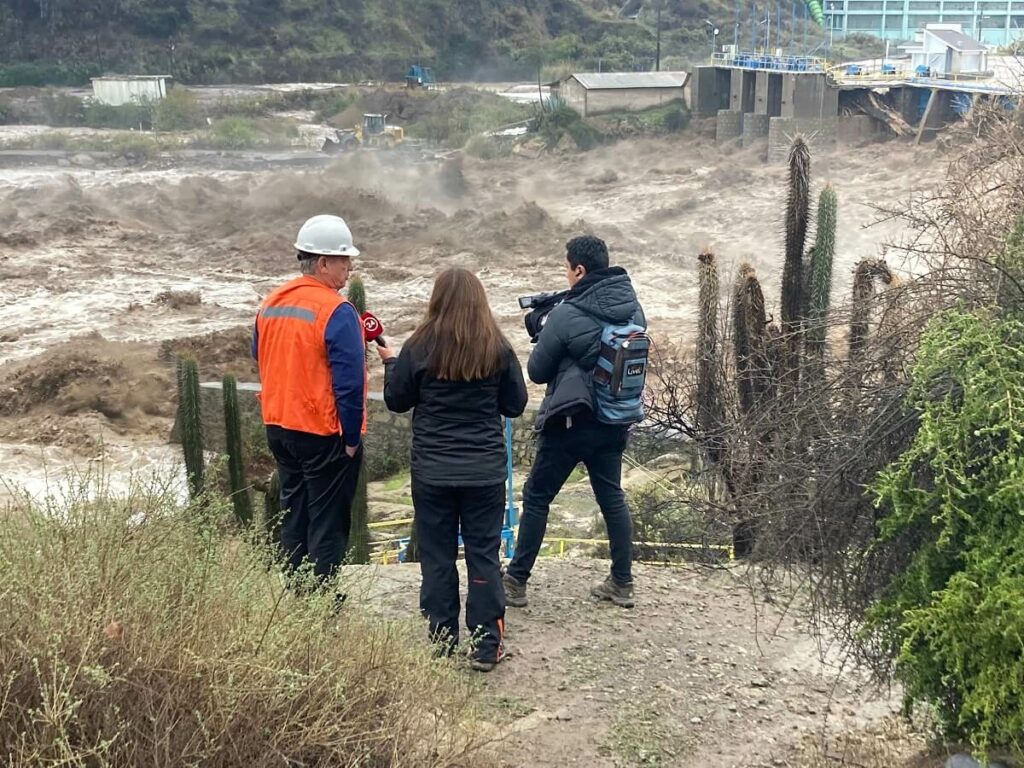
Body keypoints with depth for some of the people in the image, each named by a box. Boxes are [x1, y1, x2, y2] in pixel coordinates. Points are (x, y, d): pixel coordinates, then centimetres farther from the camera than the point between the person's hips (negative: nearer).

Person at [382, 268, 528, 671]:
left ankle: (442, 639, 17)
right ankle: (486, 645, 10)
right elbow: (515, 405, 3)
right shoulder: (498, 348, -6)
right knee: (484, 554, 8)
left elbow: (396, 400, 3)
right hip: (485, 471, 1)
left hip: (432, 471, 0)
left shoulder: (419, 347, -9)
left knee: (437, 555, 11)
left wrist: (389, 362, 19)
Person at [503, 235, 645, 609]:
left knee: (537, 498, 7)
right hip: (615, 420, 6)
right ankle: (622, 583, 20)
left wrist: (544, 335, 9)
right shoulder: (632, 307, 0)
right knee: (612, 497, 16)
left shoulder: (566, 315, -18)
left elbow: (538, 371, -8)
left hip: (572, 421, -6)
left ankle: (516, 581, 13)